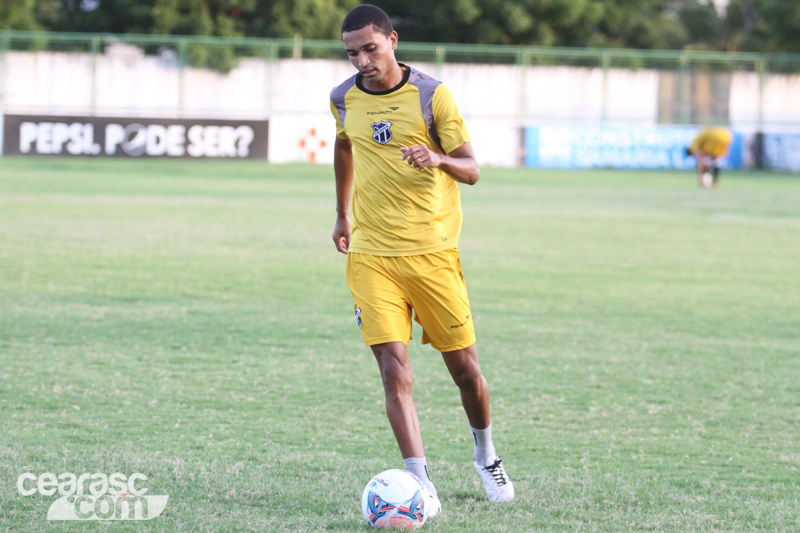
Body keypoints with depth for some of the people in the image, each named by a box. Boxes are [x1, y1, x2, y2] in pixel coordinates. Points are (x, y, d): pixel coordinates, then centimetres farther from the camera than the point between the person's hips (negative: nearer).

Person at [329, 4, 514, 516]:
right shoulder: (344, 99, 4)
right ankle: (421, 486, -11)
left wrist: (439, 160, -29)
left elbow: (471, 168, -8)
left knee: (464, 367, 4)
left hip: (433, 250, -2)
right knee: (394, 370, -11)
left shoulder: (432, 95, -6)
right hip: (371, 253, 2)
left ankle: (486, 453, 32)